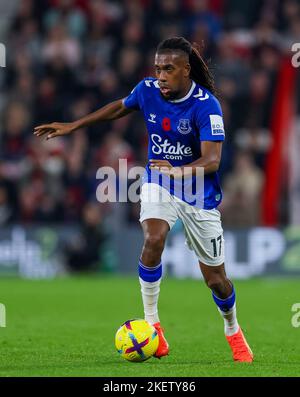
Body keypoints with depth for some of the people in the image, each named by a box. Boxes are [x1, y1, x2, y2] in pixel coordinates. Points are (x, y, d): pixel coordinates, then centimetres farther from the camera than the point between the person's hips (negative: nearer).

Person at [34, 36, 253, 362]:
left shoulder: (206, 104, -24)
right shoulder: (148, 90, -10)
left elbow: (212, 160, -33)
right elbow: (120, 107, 13)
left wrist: (179, 171, -52)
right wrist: (72, 126, 13)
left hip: (199, 192, -2)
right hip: (157, 183, 2)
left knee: (215, 279, 4)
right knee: (153, 239, -30)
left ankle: (233, 332, 36)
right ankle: (151, 323, -14)